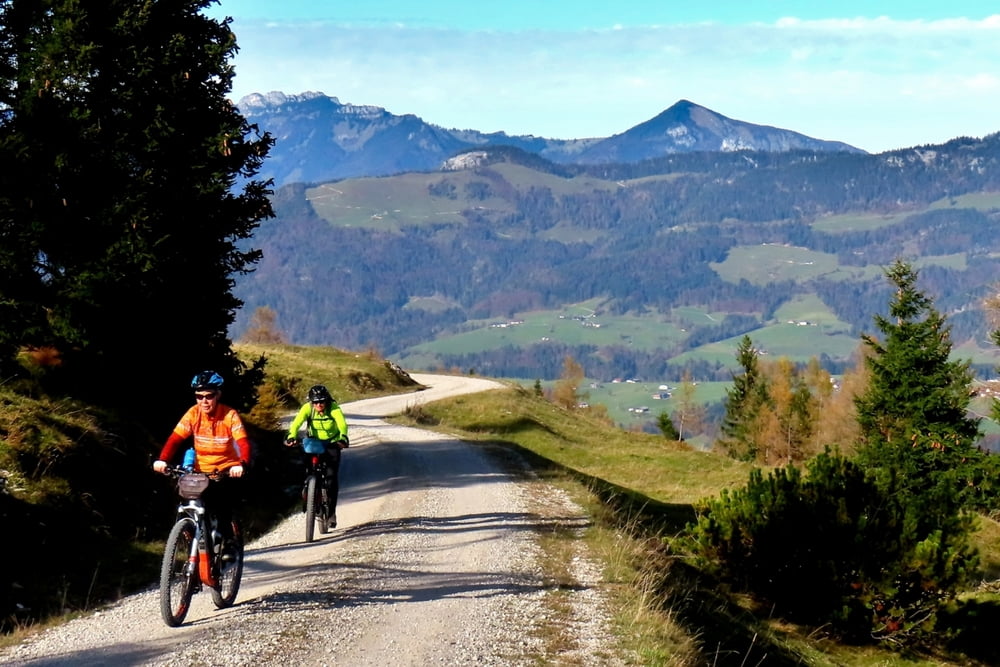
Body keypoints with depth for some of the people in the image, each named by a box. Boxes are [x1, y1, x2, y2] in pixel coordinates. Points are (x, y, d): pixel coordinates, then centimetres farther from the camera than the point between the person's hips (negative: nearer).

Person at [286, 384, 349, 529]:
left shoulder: (334, 408, -23)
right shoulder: (307, 408, -18)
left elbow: (342, 424, -37)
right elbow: (296, 423, -32)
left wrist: (343, 437, -57)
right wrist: (292, 436, -51)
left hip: (331, 443, -2)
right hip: (314, 442, 2)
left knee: (332, 477, -12)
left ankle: (331, 512, -5)